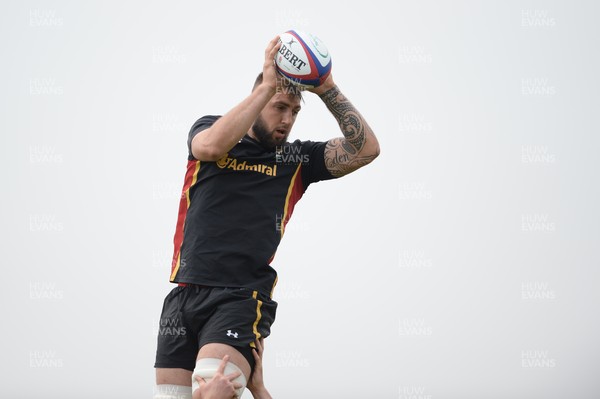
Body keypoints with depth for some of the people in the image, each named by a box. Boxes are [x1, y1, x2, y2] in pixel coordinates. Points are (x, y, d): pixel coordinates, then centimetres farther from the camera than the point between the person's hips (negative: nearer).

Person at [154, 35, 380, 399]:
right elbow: (211, 146, -14)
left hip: (242, 299, -2)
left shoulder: (297, 159, 11)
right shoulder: (208, 127, 10)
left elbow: (366, 149, 2)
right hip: (184, 295, 2)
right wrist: (268, 85, -13)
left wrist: (327, 89, -3)